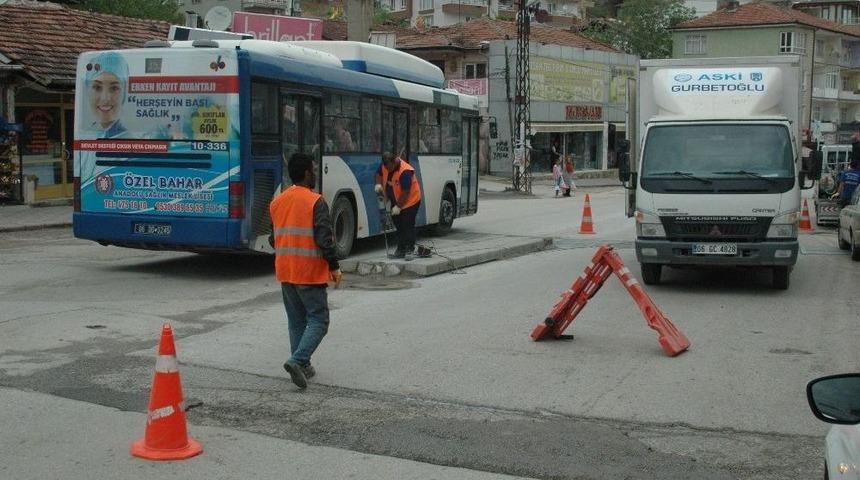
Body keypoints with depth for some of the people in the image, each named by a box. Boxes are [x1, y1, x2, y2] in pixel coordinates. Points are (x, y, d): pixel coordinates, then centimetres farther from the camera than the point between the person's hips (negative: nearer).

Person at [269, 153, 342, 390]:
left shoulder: (277, 202, 9)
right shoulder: (315, 201, -12)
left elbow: (274, 239, 16)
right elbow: (324, 239, -17)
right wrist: (334, 267, -8)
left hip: (285, 272, 7)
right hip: (310, 272, -7)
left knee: (296, 321, 15)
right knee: (318, 320, 0)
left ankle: (302, 366, 17)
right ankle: (298, 360, -16)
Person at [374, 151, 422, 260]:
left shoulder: (405, 171, -31)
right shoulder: (384, 166, -7)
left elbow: (405, 192, -29)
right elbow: (379, 174, 15)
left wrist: (398, 206, -25)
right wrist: (378, 184, -6)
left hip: (410, 201, -8)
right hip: (395, 202, 8)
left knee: (408, 226, -7)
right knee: (399, 226, 12)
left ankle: (409, 250, -2)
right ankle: (401, 250, 19)